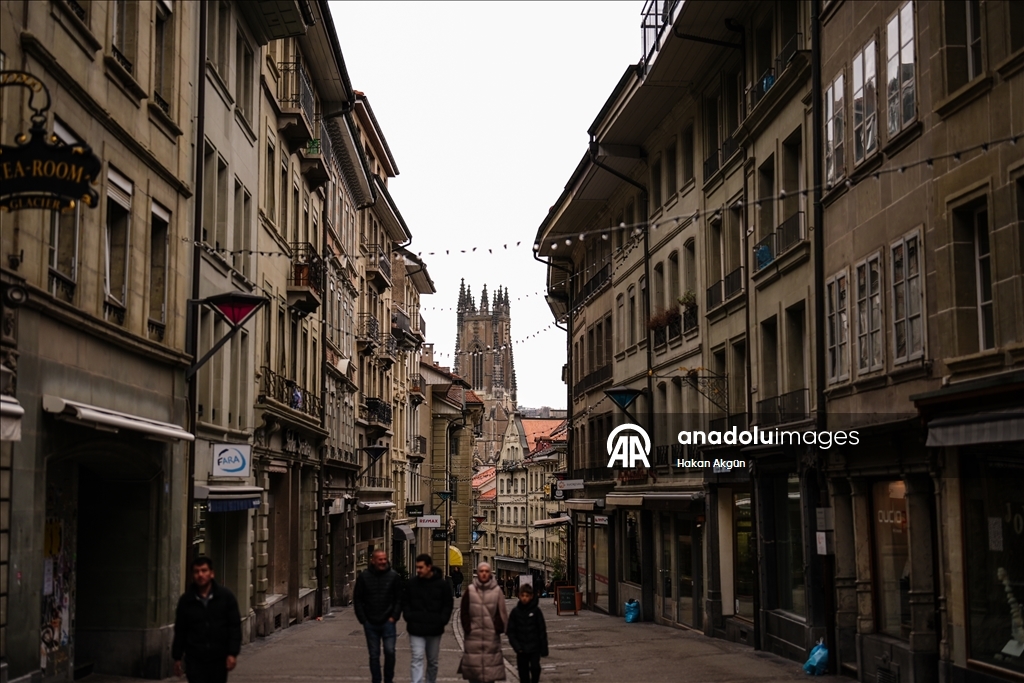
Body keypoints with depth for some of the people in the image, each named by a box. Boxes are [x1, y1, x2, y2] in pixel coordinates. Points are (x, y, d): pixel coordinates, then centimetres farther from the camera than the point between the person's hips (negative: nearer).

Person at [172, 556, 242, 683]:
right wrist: (177, 657, 8)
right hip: (195, 658, 0)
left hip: (219, 658, 0)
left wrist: (233, 653, -9)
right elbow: (180, 631, 8)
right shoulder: (185, 600, 3)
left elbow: (235, 627, -2)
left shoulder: (226, 597, -2)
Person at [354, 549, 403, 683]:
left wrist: (394, 617, -5)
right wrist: (363, 619, -1)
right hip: (370, 623, 1)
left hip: (388, 622, -1)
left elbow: (399, 598, 3)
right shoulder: (364, 576, -1)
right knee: (374, 654, 7)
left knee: (390, 651, -6)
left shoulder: (394, 576, -2)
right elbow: (357, 599, 4)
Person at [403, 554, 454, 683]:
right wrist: (409, 617, -5)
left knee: (433, 661, 15)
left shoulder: (441, 584, -2)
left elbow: (448, 604, 3)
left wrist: (442, 620, -8)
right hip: (416, 629, -1)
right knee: (417, 659, -10)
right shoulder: (411, 583, 0)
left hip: (434, 629, 1)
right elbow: (405, 602, 9)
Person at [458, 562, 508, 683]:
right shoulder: (470, 590, 1)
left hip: (491, 635, 0)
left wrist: (498, 628, -6)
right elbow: (464, 612, 3)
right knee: (473, 664, 1)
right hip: (473, 635, 0)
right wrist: (467, 628, -5)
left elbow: (501, 612, 3)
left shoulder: (497, 591, 2)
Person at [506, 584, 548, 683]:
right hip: (521, 649, 2)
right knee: (523, 672, 6)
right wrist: (516, 646, -9)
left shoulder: (536, 611, -4)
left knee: (535, 667, -13)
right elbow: (510, 631, 2)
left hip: (534, 648, -2)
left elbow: (542, 630, -1)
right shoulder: (515, 611, -1)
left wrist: (544, 648, -3)